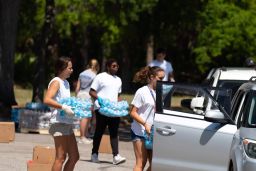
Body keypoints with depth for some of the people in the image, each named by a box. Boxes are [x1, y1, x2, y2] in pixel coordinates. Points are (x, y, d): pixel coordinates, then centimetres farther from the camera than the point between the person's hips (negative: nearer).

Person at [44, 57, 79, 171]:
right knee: (61, 157, -10)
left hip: (67, 123, 10)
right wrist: (63, 107, -30)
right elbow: (47, 100, -25)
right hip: (59, 123, -10)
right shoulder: (56, 82, -10)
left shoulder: (66, 83, 18)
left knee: (74, 157, 11)